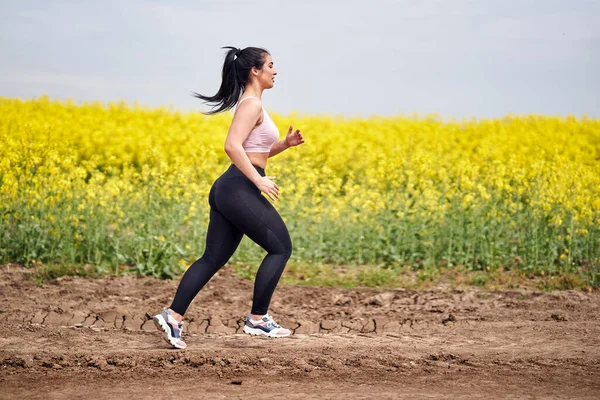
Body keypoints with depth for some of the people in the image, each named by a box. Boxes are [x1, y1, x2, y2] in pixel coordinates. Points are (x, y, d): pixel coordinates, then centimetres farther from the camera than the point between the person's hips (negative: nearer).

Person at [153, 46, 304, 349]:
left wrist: (285, 144, 13)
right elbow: (232, 146, -22)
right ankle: (257, 319, 6)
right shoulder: (252, 104, -10)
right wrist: (259, 180, -21)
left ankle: (173, 315, -5)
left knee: (213, 258, 5)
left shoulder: (251, 104, 21)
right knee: (281, 248, 2)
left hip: (226, 190, 10)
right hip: (240, 190, -10)